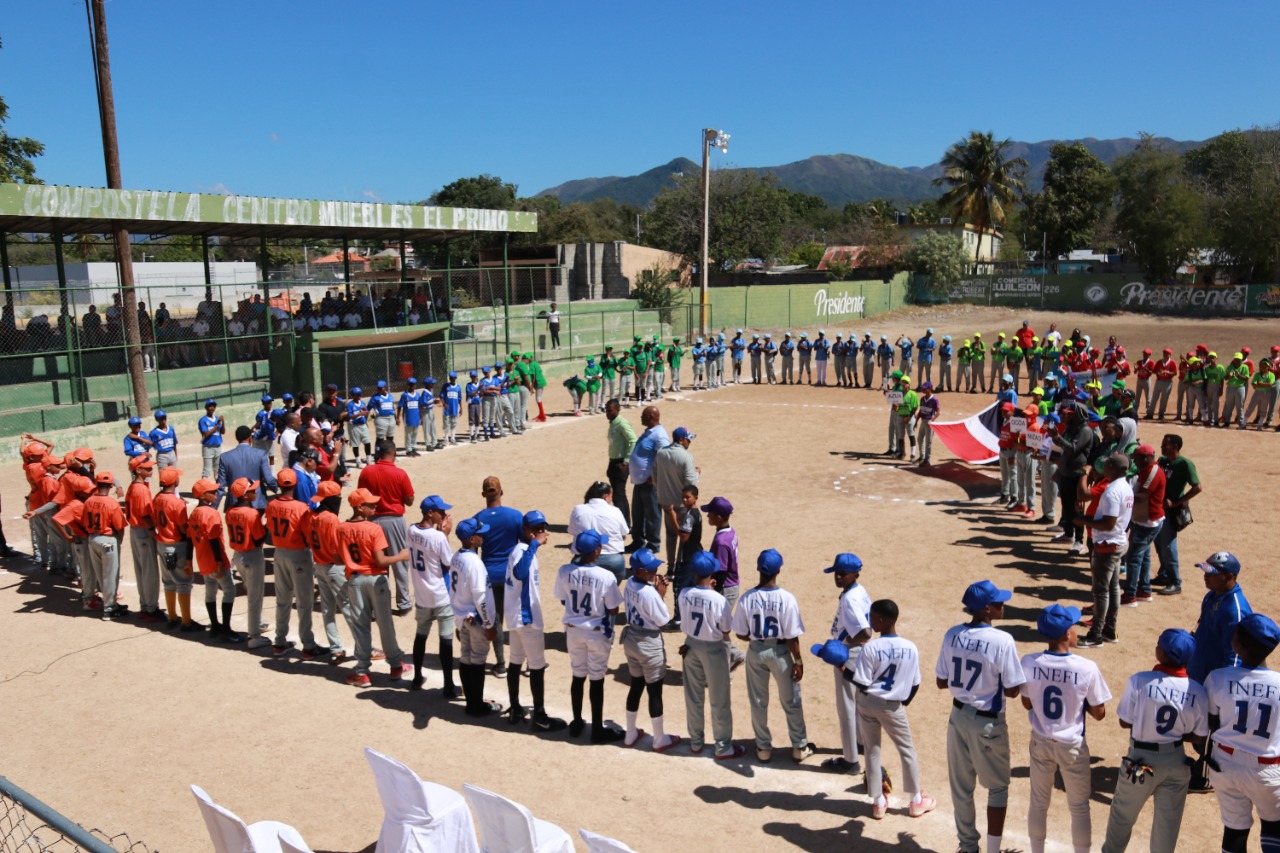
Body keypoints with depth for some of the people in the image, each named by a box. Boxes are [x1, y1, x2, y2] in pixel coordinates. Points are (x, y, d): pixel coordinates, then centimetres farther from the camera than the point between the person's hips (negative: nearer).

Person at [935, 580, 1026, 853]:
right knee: (997, 787, 16)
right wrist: (995, 679, 4)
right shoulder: (1002, 641, -21)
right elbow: (1011, 691, -15)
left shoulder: (952, 635, -7)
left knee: (961, 786, 18)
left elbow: (941, 682, 0)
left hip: (959, 717, 5)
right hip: (988, 723, -4)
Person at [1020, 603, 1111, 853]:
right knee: (1079, 808, 19)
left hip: (1040, 742, 3)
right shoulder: (1087, 668, -24)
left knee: (1038, 802, 21)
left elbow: (1027, 703, -2)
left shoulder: (1029, 662, -17)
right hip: (1072, 746, -3)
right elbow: (1099, 714, -12)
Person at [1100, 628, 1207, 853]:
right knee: (1168, 821, 20)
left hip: (1141, 759, -2)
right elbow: (1199, 738, -4)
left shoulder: (1139, 681, -23)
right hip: (1176, 761, 2)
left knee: (1122, 814, 20)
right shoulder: (1198, 692, -13)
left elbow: (1124, 722, -13)